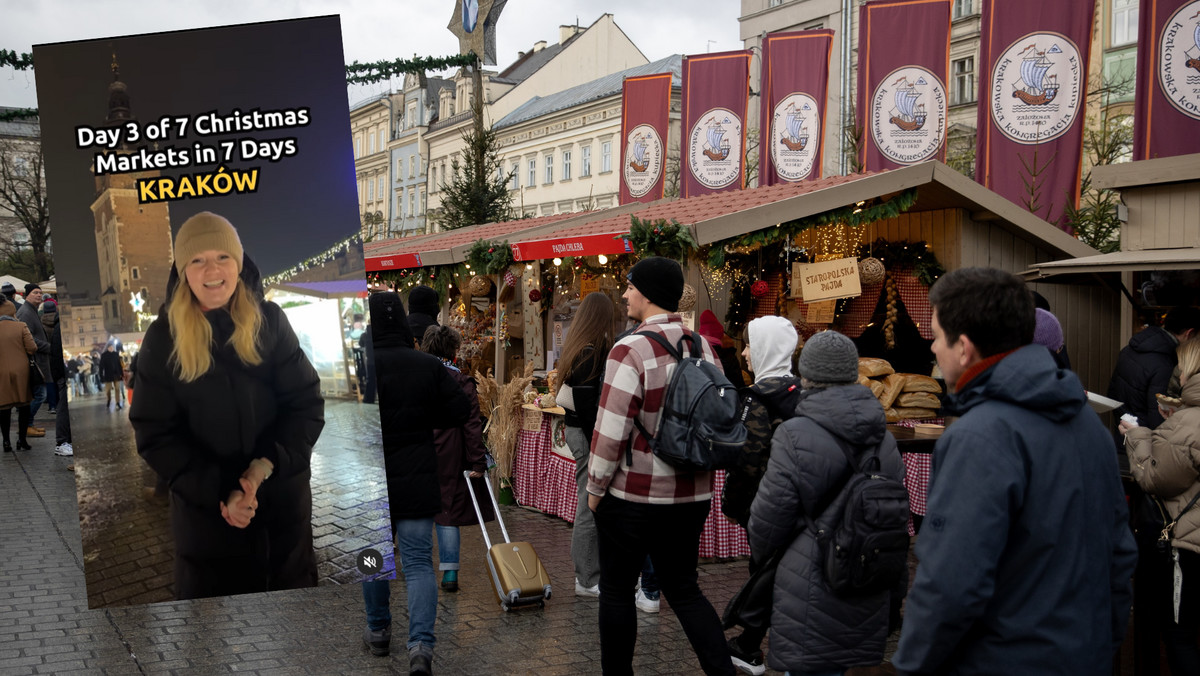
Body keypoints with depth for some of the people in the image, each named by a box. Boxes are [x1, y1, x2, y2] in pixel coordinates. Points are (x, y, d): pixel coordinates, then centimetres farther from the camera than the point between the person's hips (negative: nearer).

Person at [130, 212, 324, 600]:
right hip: (205, 505, -1)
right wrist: (220, 492, -18)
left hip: (283, 497, 1)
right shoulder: (163, 338, -7)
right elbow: (155, 434, -8)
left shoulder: (270, 320, -5)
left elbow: (306, 403, -6)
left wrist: (266, 464, -21)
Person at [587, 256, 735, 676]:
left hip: (633, 495, -6)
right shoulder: (703, 347, 3)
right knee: (683, 587, 18)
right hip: (692, 495, 6)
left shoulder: (631, 350, -17)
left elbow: (611, 432, -18)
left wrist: (595, 488, -6)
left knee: (616, 590, 11)